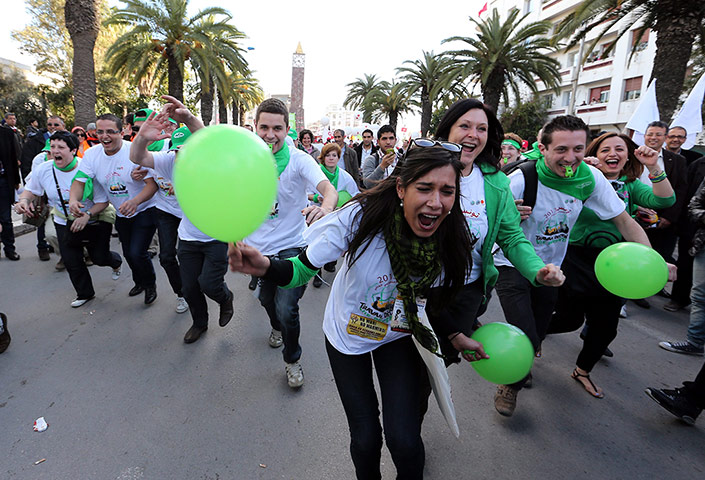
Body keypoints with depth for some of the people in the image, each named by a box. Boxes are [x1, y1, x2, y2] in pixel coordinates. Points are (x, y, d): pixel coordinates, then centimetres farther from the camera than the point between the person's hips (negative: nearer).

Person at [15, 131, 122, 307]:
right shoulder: (43, 169, -11)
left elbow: (103, 201, -17)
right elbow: (31, 189, 8)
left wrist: (87, 215, -32)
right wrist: (24, 200, -14)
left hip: (94, 221, -3)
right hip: (64, 224, 4)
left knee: (100, 258, 4)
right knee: (72, 263, 7)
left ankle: (116, 262, 44)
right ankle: (85, 293, 31)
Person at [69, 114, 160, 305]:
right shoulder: (92, 154, -6)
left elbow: (152, 183, -27)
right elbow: (79, 181, -6)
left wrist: (135, 201, -45)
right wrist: (73, 199, -28)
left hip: (145, 210, -6)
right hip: (121, 214, 6)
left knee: (137, 252, -14)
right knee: (128, 253, 18)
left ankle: (150, 284, 14)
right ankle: (139, 281, 45)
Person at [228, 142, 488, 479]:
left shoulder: (453, 240, -20)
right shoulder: (362, 216, -31)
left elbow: (439, 297, 0)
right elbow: (301, 270, -27)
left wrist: (456, 336, 0)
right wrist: (265, 266, -46)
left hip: (399, 336, 2)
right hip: (347, 334, -1)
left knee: (403, 440, -4)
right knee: (365, 438, 6)